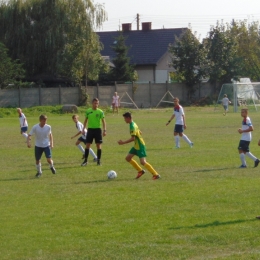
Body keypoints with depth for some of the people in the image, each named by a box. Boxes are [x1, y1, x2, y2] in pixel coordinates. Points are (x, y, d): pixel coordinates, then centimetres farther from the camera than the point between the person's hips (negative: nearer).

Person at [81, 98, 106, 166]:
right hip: (90, 129, 2)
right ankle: (85, 160, 6)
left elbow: (103, 121, -3)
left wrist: (104, 130, -12)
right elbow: (86, 120, 12)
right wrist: (83, 129, 7)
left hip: (98, 129, -2)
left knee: (98, 145, 1)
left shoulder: (100, 112, -3)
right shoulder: (88, 111, 3)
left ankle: (98, 160, 11)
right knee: (87, 145, -1)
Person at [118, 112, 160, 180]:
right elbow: (140, 133, 21)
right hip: (136, 146, 10)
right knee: (128, 158, 12)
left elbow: (132, 138, -28)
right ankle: (140, 171, 19)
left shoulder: (132, 126, -21)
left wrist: (123, 142, -24)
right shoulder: (133, 124, 10)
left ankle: (156, 175, -13)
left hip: (140, 146, -10)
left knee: (143, 162, -15)